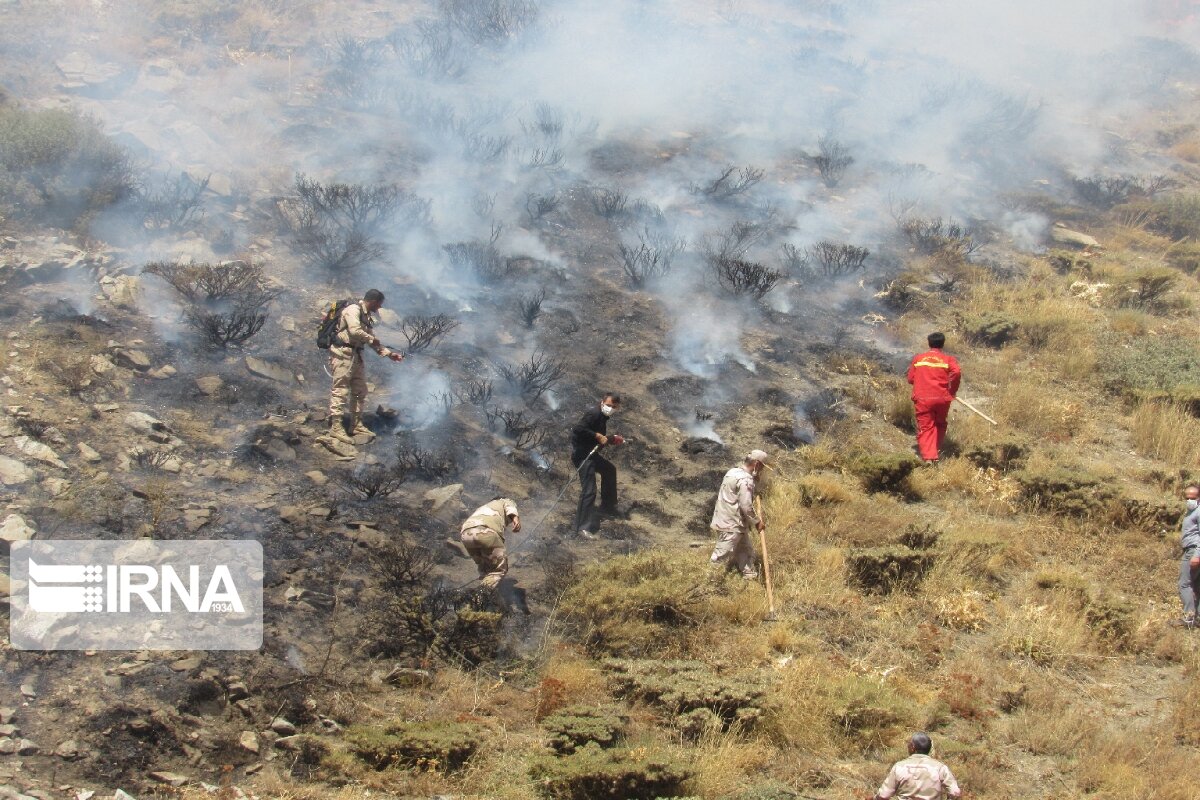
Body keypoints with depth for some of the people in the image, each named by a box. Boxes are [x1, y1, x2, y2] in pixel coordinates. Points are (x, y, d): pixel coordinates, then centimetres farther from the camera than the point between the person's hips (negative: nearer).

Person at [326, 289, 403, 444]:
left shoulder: (367, 317, 19)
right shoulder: (353, 310, -11)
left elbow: (372, 340, 24)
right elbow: (355, 331, -25)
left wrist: (389, 354, 19)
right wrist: (371, 339, -9)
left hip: (356, 356, 10)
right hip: (342, 354, -10)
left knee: (360, 391, 12)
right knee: (340, 390, -10)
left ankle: (356, 425, 20)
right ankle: (336, 427, -11)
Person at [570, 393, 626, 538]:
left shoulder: (602, 417, 13)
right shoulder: (594, 415, -18)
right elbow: (578, 429, -32)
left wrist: (611, 439, 8)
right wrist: (598, 436, -28)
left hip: (591, 453, 11)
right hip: (582, 454, -11)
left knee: (609, 469, 32)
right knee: (589, 490, -16)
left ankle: (607, 507, 47)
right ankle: (584, 527, -18)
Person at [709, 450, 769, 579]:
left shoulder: (733, 472, 9)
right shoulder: (745, 480, -21)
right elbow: (746, 506, -22)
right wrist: (757, 522, -8)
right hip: (731, 525, -10)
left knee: (746, 549, 20)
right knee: (722, 555, -3)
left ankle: (750, 576, 29)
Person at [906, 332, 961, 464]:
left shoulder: (918, 358, 8)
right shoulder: (948, 359, 2)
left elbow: (910, 378, 10)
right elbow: (956, 373, -15)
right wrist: (952, 390, -1)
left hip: (922, 398, 0)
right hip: (942, 398, 0)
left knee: (925, 428, -1)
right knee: (940, 425, 23)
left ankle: (928, 457, -18)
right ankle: (936, 452, 27)